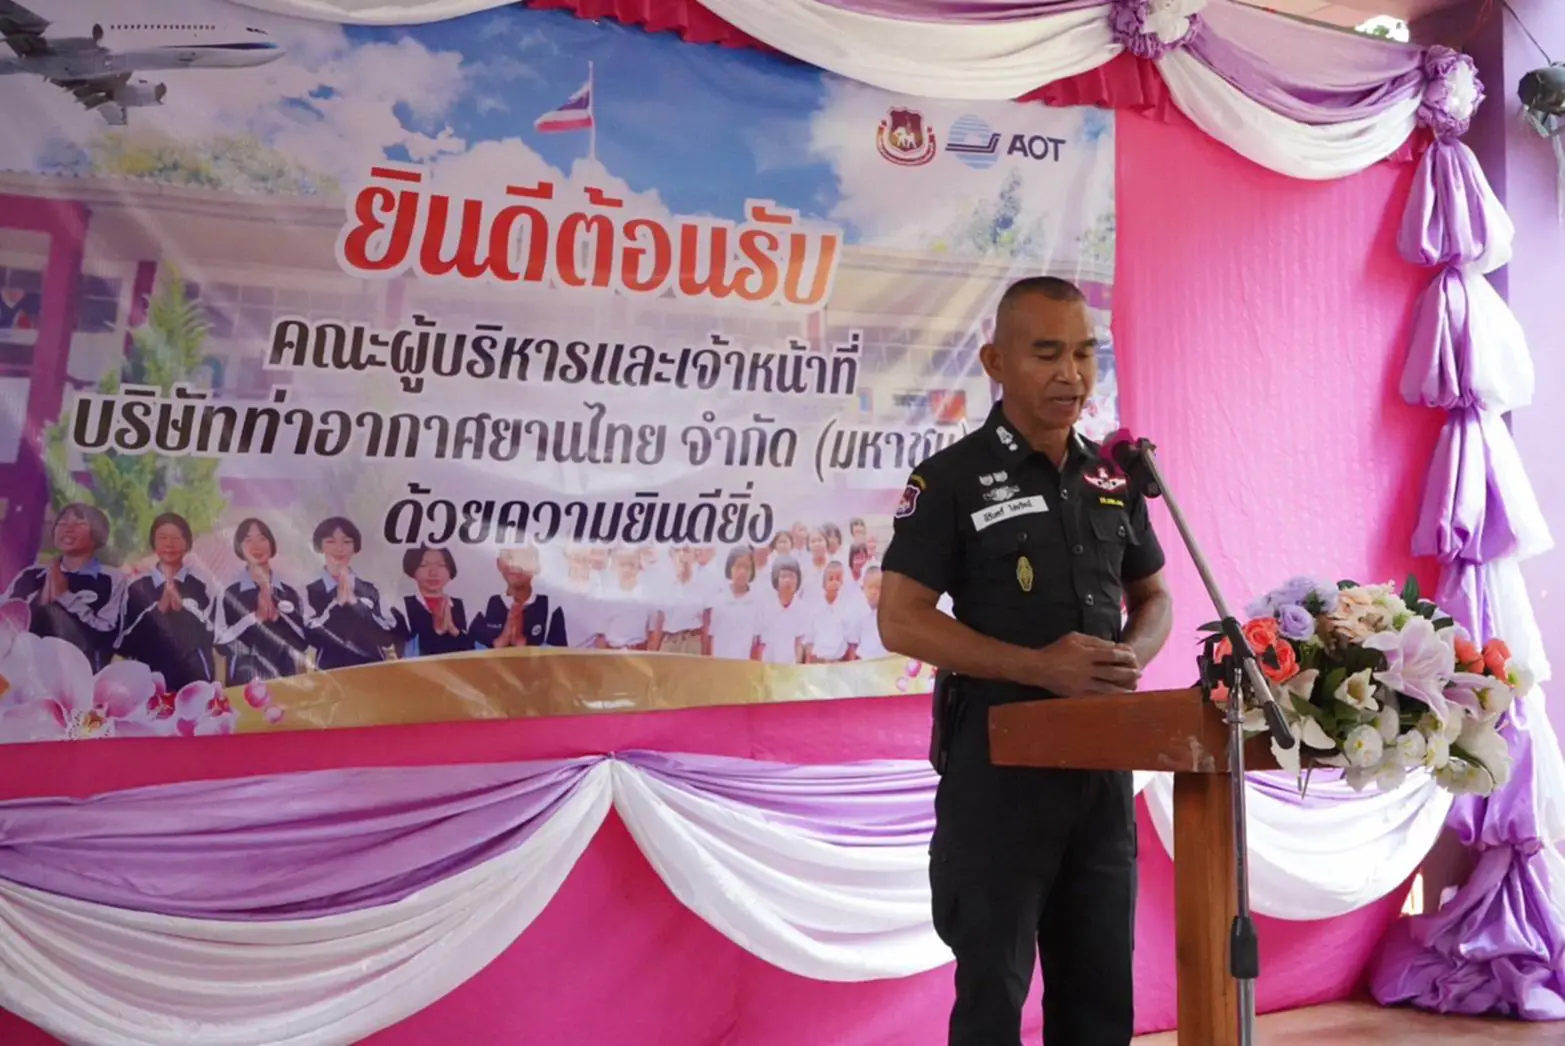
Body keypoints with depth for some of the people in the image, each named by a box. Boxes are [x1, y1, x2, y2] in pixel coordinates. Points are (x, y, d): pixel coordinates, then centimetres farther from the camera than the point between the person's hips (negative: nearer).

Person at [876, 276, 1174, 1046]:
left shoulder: (1114, 477, 9)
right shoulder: (951, 478, -8)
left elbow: (1153, 597, 17)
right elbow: (901, 621, -12)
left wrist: (1133, 655, -7)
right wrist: (1039, 667, -20)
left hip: (1103, 759, 6)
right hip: (998, 760, -5)